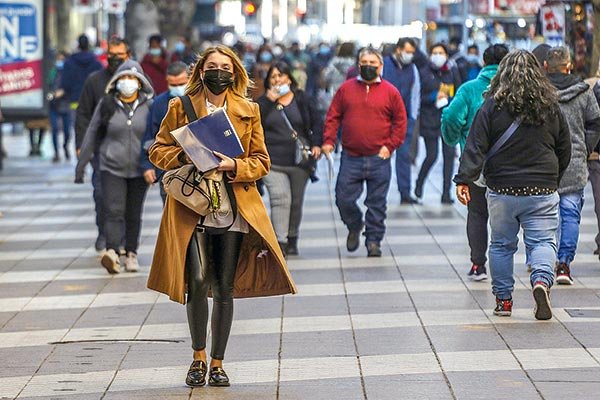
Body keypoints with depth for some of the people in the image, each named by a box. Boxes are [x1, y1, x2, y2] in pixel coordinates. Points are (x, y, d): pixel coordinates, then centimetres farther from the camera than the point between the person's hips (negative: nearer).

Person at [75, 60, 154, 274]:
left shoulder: (148, 106, 0)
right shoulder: (106, 104, 2)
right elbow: (92, 135, 7)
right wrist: (81, 165, 7)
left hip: (138, 169, 1)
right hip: (112, 167, -1)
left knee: (134, 214, 9)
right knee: (114, 211, -13)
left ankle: (131, 254, 19)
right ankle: (112, 252, -25)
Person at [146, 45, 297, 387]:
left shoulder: (249, 111, 10)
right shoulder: (181, 108, 7)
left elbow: (262, 162, 9)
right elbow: (158, 150, 10)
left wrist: (234, 166, -10)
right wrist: (183, 156, -10)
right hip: (192, 207, -1)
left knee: (225, 288, 2)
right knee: (198, 280, -15)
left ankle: (217, 363, 15)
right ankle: (199, 356, 6)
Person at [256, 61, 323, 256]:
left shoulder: (302, 100, 6)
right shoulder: (264, 102, 6)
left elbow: (317, 122, 8)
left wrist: (316, 144, -6)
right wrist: (269, 100, -13)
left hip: (299, 160, 2)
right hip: (272, 161, -2)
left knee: (296, 201, 11)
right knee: (280, 198, -18)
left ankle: (292, 239, 28)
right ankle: (280, 242, -21)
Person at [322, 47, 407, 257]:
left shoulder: (390, 92, 3)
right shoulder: (346, 89, 7)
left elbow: (400, 121, 5)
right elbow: (333, 117, 9)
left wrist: (390, 146, -4)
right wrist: (328, 140, -3)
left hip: (379, 158, -1)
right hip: (351, 158, 1)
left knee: (377, 203, 2)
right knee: (343, 199, 0)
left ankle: (373, 240, 13)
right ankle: (354, 227, 27)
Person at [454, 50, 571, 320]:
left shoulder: (492, 107, -5)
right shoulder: (550, 107, 3)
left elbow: (475, 147, -11)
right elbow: (565, 150, 13)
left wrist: (464, 179, -12)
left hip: (502, 190, 0)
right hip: (542, 191, 0)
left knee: (501, 244, 13)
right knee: (543, 240, 3)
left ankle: (503, 299, 17)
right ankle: (542, 279, -24)